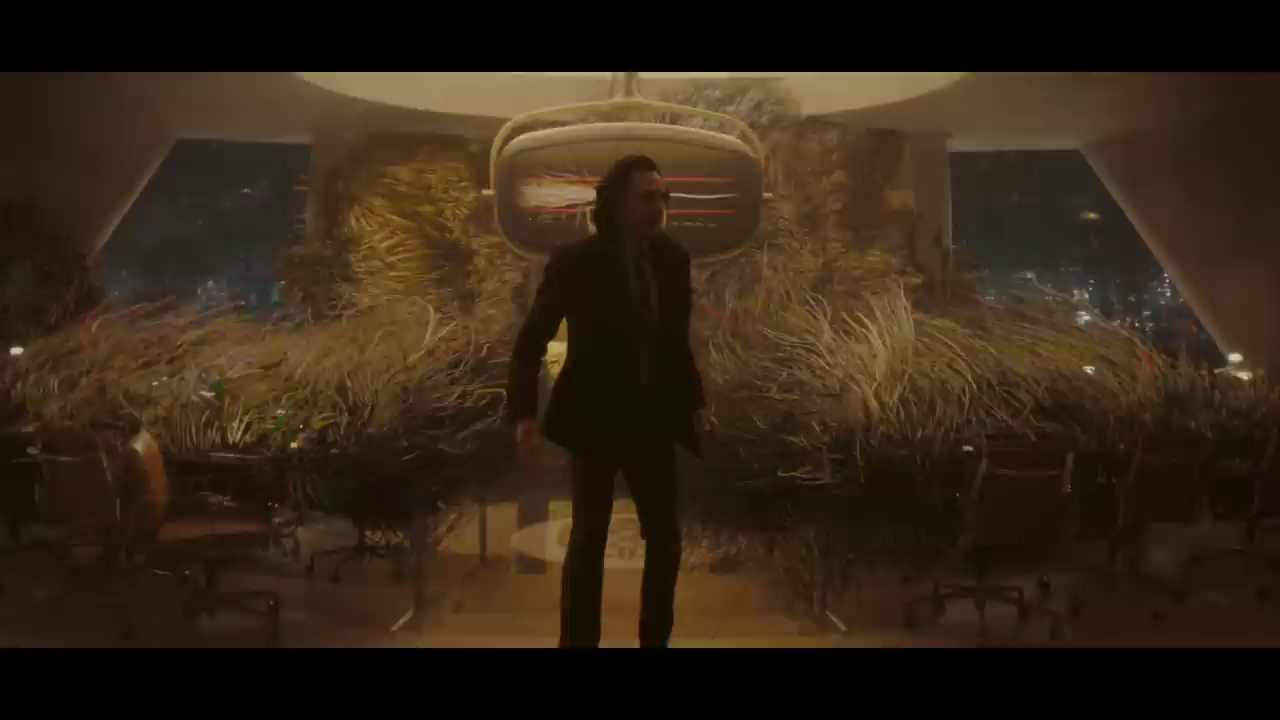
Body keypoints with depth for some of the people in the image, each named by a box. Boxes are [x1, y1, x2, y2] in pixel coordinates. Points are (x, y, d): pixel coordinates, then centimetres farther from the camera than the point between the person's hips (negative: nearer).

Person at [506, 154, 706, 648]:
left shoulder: (672, 259, 1)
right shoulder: (576, 261, -10)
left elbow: (677, 340, 11)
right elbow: (531, 340, -7)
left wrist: (693, 400, 7)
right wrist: (525, 411, -15)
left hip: (652, 418, 4)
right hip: (596, 418, -4)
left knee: (666, 538, 8)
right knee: (588, 540, 3)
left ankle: (656, 639, 24)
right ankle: (577, 641, 16)